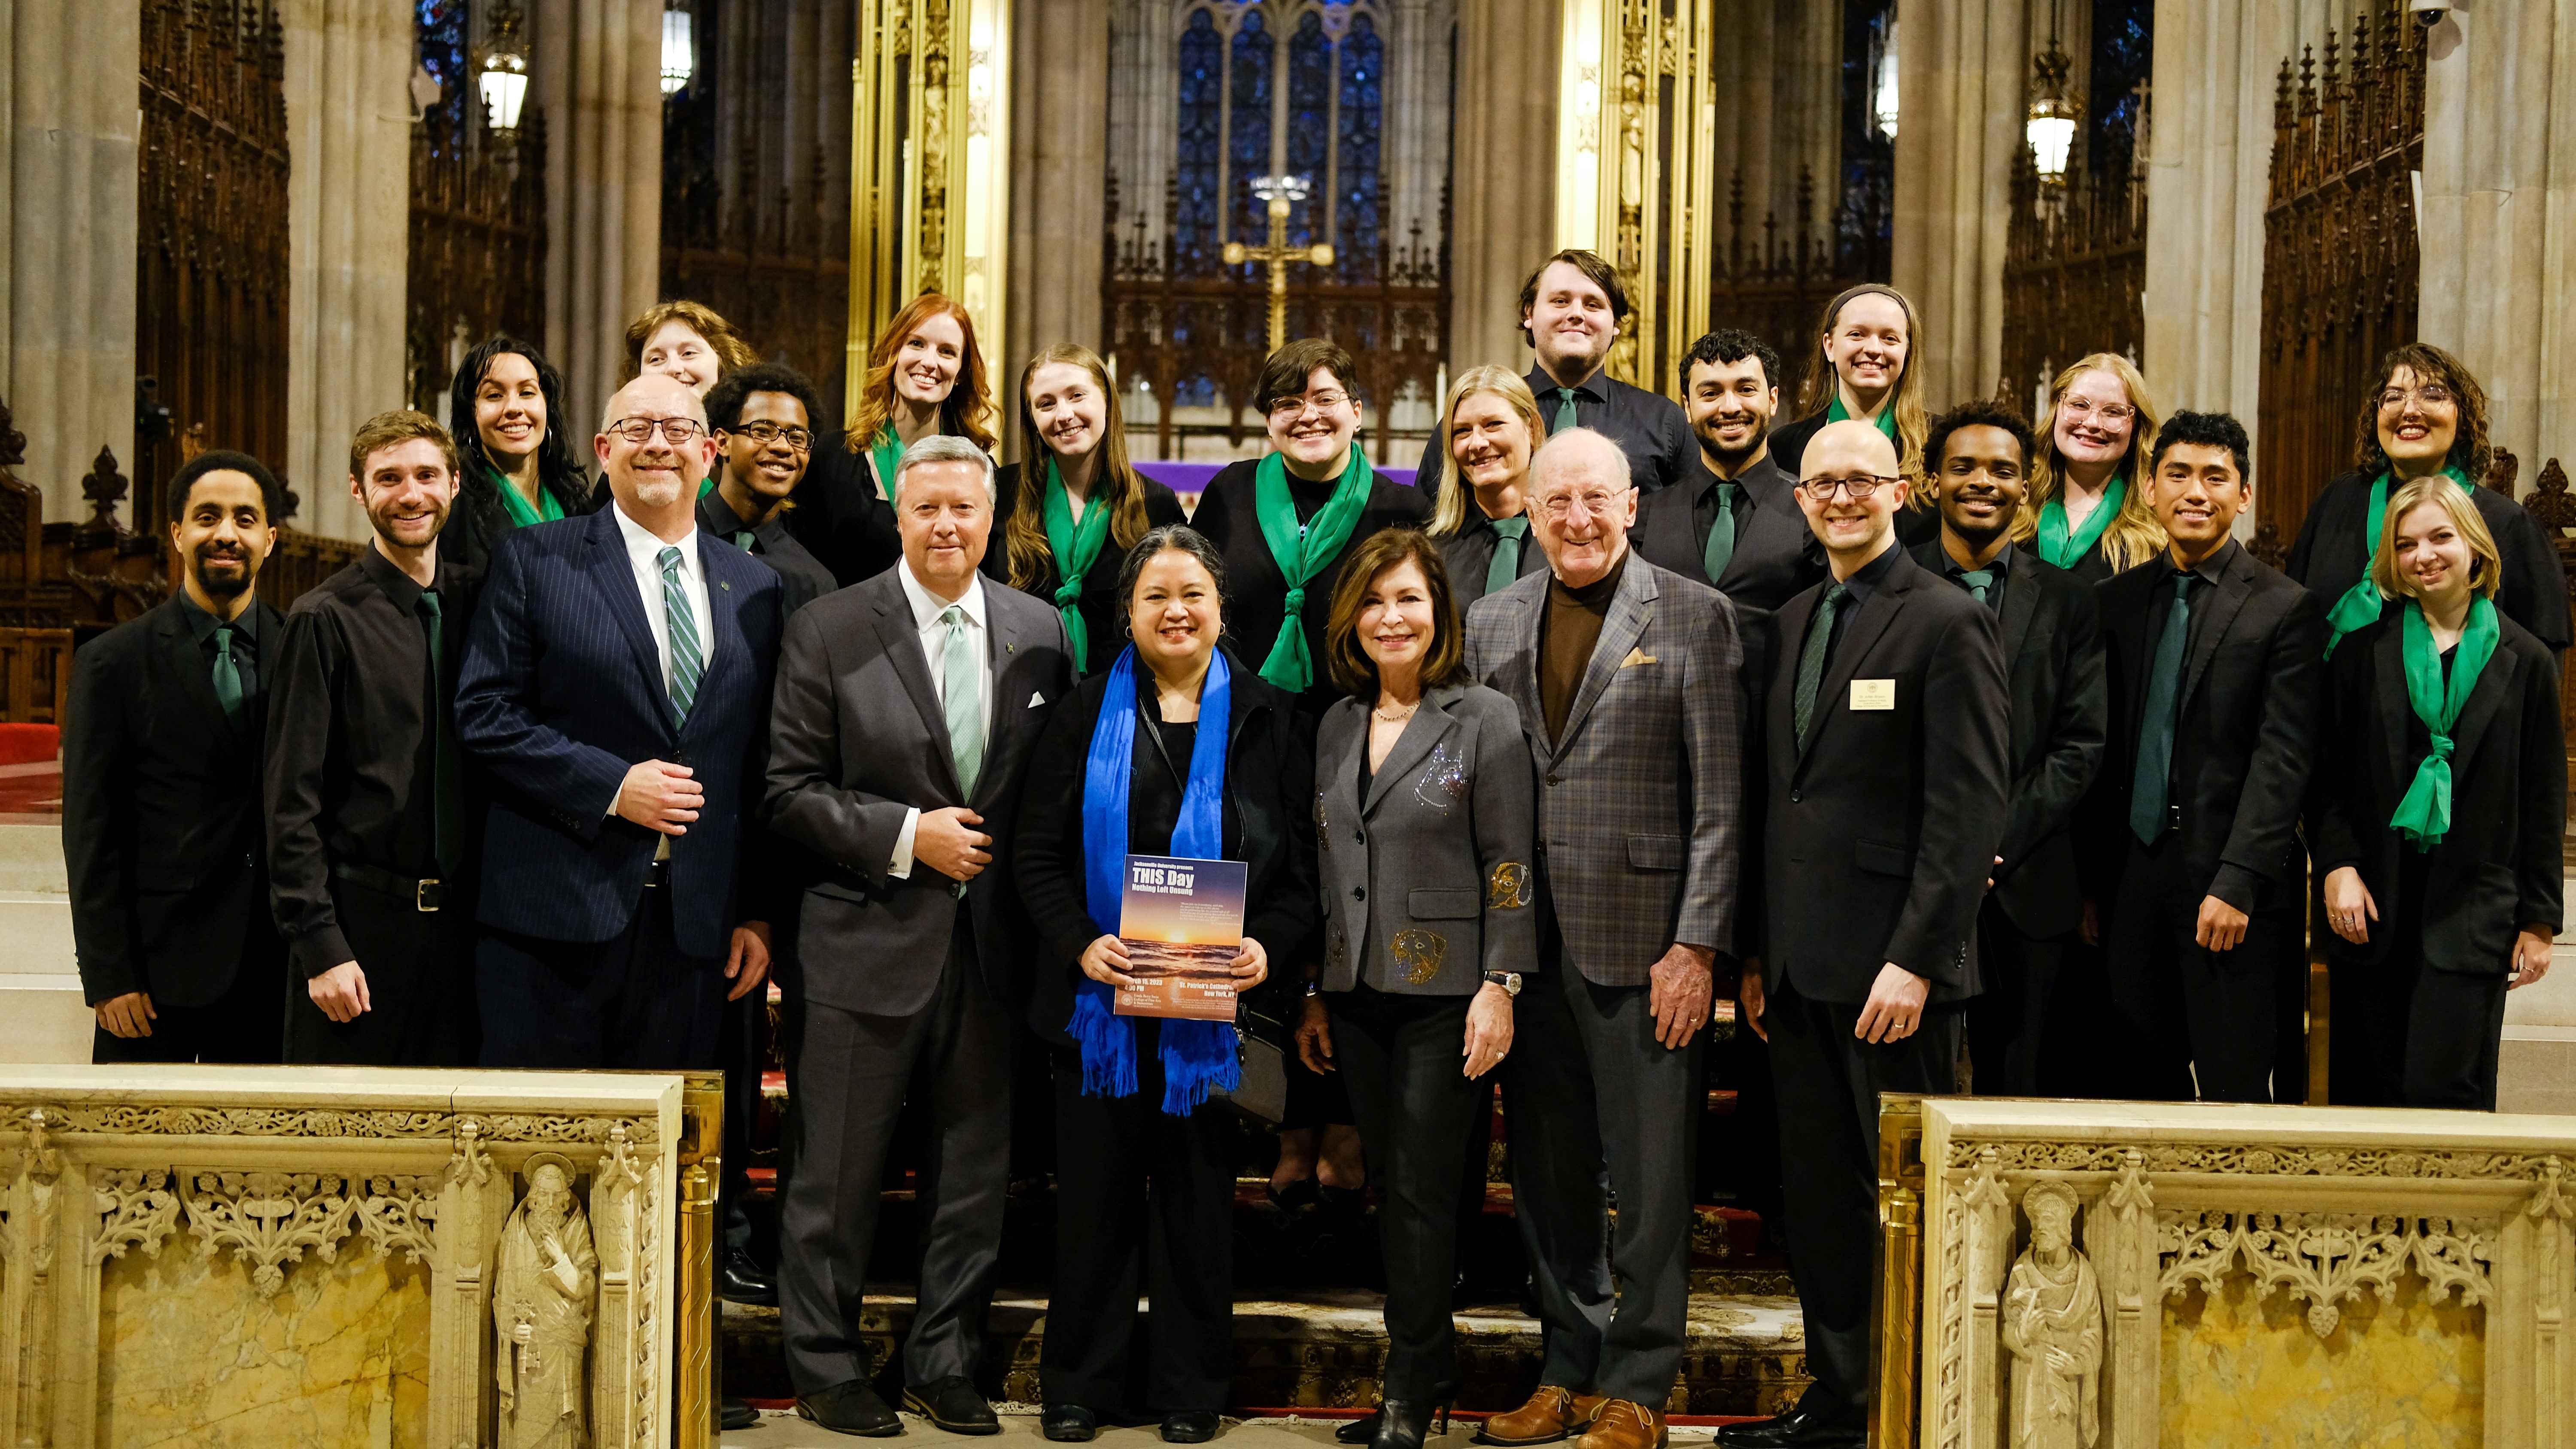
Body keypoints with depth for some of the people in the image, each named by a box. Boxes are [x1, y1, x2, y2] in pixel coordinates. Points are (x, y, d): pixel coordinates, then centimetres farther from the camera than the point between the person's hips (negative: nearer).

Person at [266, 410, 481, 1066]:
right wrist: (319, 946, -12)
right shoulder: (326, 619, -4)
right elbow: (292, 802, -6)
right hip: (361, 918, -4)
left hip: (462, 917, 4)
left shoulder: (474, 602, 10)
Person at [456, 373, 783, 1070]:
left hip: (696, 926, 3)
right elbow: (484, 713, -4)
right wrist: (611, 786, -14)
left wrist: (759, 910, 7)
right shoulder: (533, 561, 2)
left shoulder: (755, 588, 12)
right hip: (553, 913, -3)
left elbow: (762, 767, 12)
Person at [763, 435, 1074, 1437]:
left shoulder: (1040, 633, 6)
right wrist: (906, 835, -14)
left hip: (993, 943, 4)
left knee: (977, 1168, 12)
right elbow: (789, 791, -6)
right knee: (838, 1175, 6)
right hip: (868, 941, -3)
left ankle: (945, 1364, 28)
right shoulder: (829, 632, -4)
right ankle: (826, 1369, 22)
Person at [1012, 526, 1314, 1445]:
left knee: (1199, 1195, 7)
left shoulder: (1267, 721, 6)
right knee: (1095, 1191, 6)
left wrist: (1268, 946, -14)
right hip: (1100, 998, 0)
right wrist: (1080, 942, -14)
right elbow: (1037, 854, 2)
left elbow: (1302, 868, 4)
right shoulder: (1087, 714, 6)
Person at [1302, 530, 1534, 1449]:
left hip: (1444, 992, -5)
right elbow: (1323, 867, 14)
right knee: (1390, 1188, 10)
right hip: (1358, 993, 5)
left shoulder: (1485, 719, -5)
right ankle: (1431, 1366, 21)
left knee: (1422, 1191, -3)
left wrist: (1500, 986, -13)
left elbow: (1510, 864, -7)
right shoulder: (1337, 726, 11)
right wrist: (1313, 993, 12)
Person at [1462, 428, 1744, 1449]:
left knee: (1652, 1176, 2)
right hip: (1526, 941, 4)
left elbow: (1720, 800, -5)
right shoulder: (1492, 624, 11)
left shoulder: (1693, 616, -2)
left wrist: (1697, 946, -11)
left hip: (1644, 942, -4)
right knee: (1547, 1171, 13)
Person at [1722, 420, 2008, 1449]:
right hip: (1801, 966, 7)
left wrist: (1914, 960, -18)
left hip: (1890, 966, -7)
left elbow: (1969, 809, -13)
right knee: (1818, 1196, 12)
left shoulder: (1949, 622, -6)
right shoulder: (1793, 622, 16)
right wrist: (1758, 952, 13)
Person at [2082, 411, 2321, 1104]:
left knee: (2235, 1091, -2)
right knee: (2143, 1088, 7)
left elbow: (2282, 760, -8)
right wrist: (2089, 883, 6)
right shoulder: (2115, 600, 11)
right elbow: (2101, 747, 11)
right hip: (2132, 883, 4)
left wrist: (2237, 884, -16)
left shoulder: (2287, 609, -2)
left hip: (2232, 891, -4)